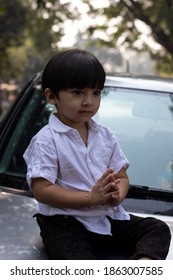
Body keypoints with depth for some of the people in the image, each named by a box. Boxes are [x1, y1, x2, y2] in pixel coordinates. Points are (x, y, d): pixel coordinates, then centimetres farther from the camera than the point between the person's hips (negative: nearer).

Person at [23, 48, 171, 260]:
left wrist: (117, 195, -15)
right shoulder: (46, 141, -10)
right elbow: (42, 190, -17)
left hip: (109, 218, 6)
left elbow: (122, 177, 11)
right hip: (65, 223, -6)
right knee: (78, 258, -33)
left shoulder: (105, 136, 9)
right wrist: (91, 198, -25)